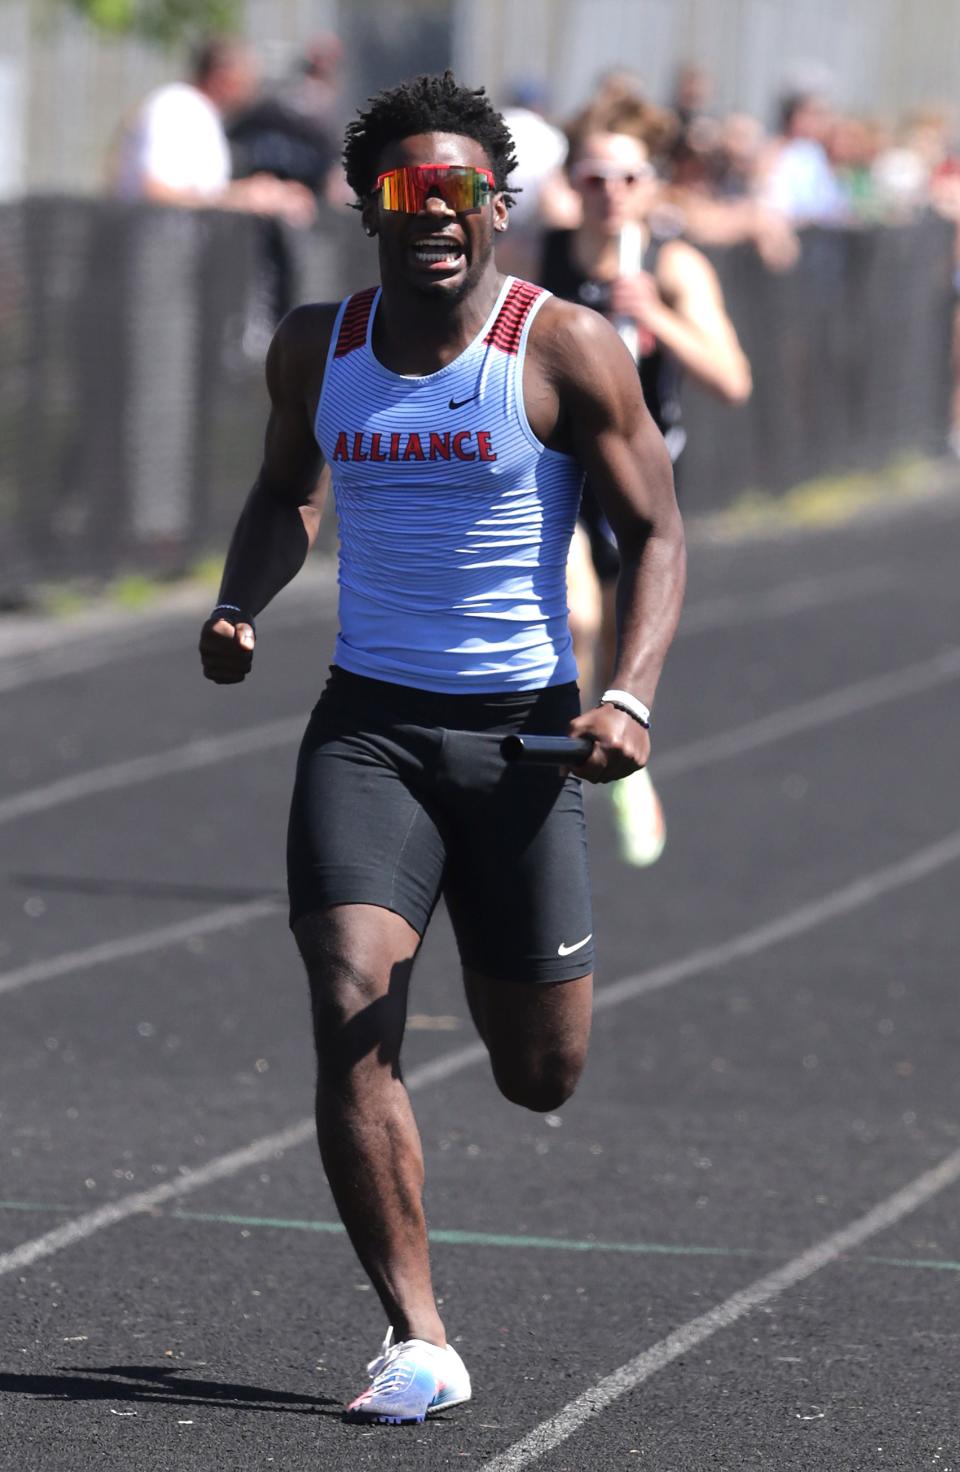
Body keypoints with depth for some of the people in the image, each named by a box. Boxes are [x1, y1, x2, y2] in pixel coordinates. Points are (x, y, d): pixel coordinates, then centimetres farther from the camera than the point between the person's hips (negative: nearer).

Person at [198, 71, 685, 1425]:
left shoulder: (566, 350, -6)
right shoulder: (316, 350, 5)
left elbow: (654, 535, -4)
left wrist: (631, 696, -20)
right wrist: (241, 608, 3)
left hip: (520, 729, -2)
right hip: (367, 725, 2)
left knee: (541, 1076, 7)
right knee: (352, 1017, -19)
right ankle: (418, 1340, -15)